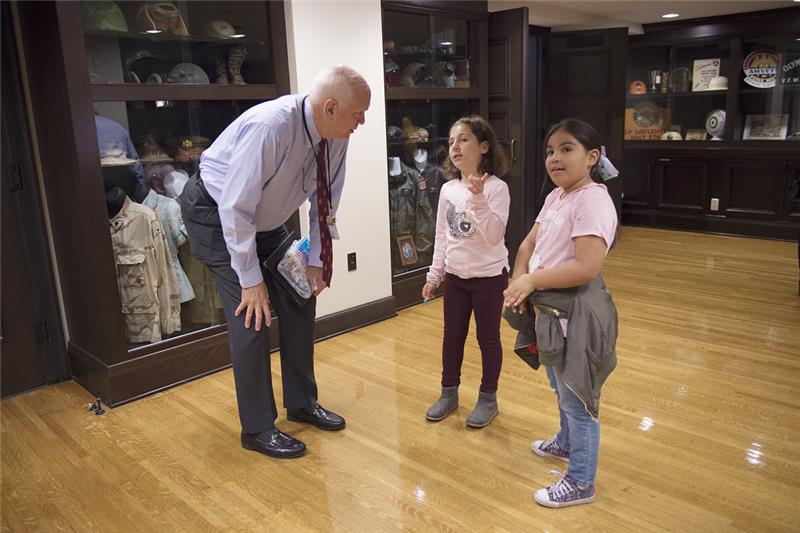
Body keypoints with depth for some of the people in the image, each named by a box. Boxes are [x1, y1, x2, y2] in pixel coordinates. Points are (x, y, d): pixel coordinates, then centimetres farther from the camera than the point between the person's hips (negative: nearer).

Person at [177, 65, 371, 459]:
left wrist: (317, 261, -4)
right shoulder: (269, 127, -35)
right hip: (217, 215, -7)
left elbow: (324, 203, -2)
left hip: (266, 220, 7)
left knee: (301, 301, 6)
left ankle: (302, 403, 24)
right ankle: (257, 429, 7)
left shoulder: (335, 136, -13)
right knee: (252, 318, -11)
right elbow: (235, 208, -32)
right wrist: (251, 280, -26)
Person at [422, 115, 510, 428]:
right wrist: (434, 275, 9)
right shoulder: (448, 189, 2)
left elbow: (494, 236, -24)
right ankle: (449, 393, 32)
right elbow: (441, 236, 9)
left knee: (488, 338, 8)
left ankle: (488, 398, 25)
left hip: (489, 276, -5)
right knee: (452, 336, 15)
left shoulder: (496, 187, -15)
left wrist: (478, 198, -32)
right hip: (455, 276, 5)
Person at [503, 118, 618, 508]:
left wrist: (531, 280, -22)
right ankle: (566, 443, 52)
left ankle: (580, 483, 23)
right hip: (551, 310, 10)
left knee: (576, 399, 5)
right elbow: (528, 245, 7)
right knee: (560, 388, 28)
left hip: (575, 315, -9)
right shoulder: (556, 196, 8)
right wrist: (518, 285, -10)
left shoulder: (592, 200, -21)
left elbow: (586, 266, -31)